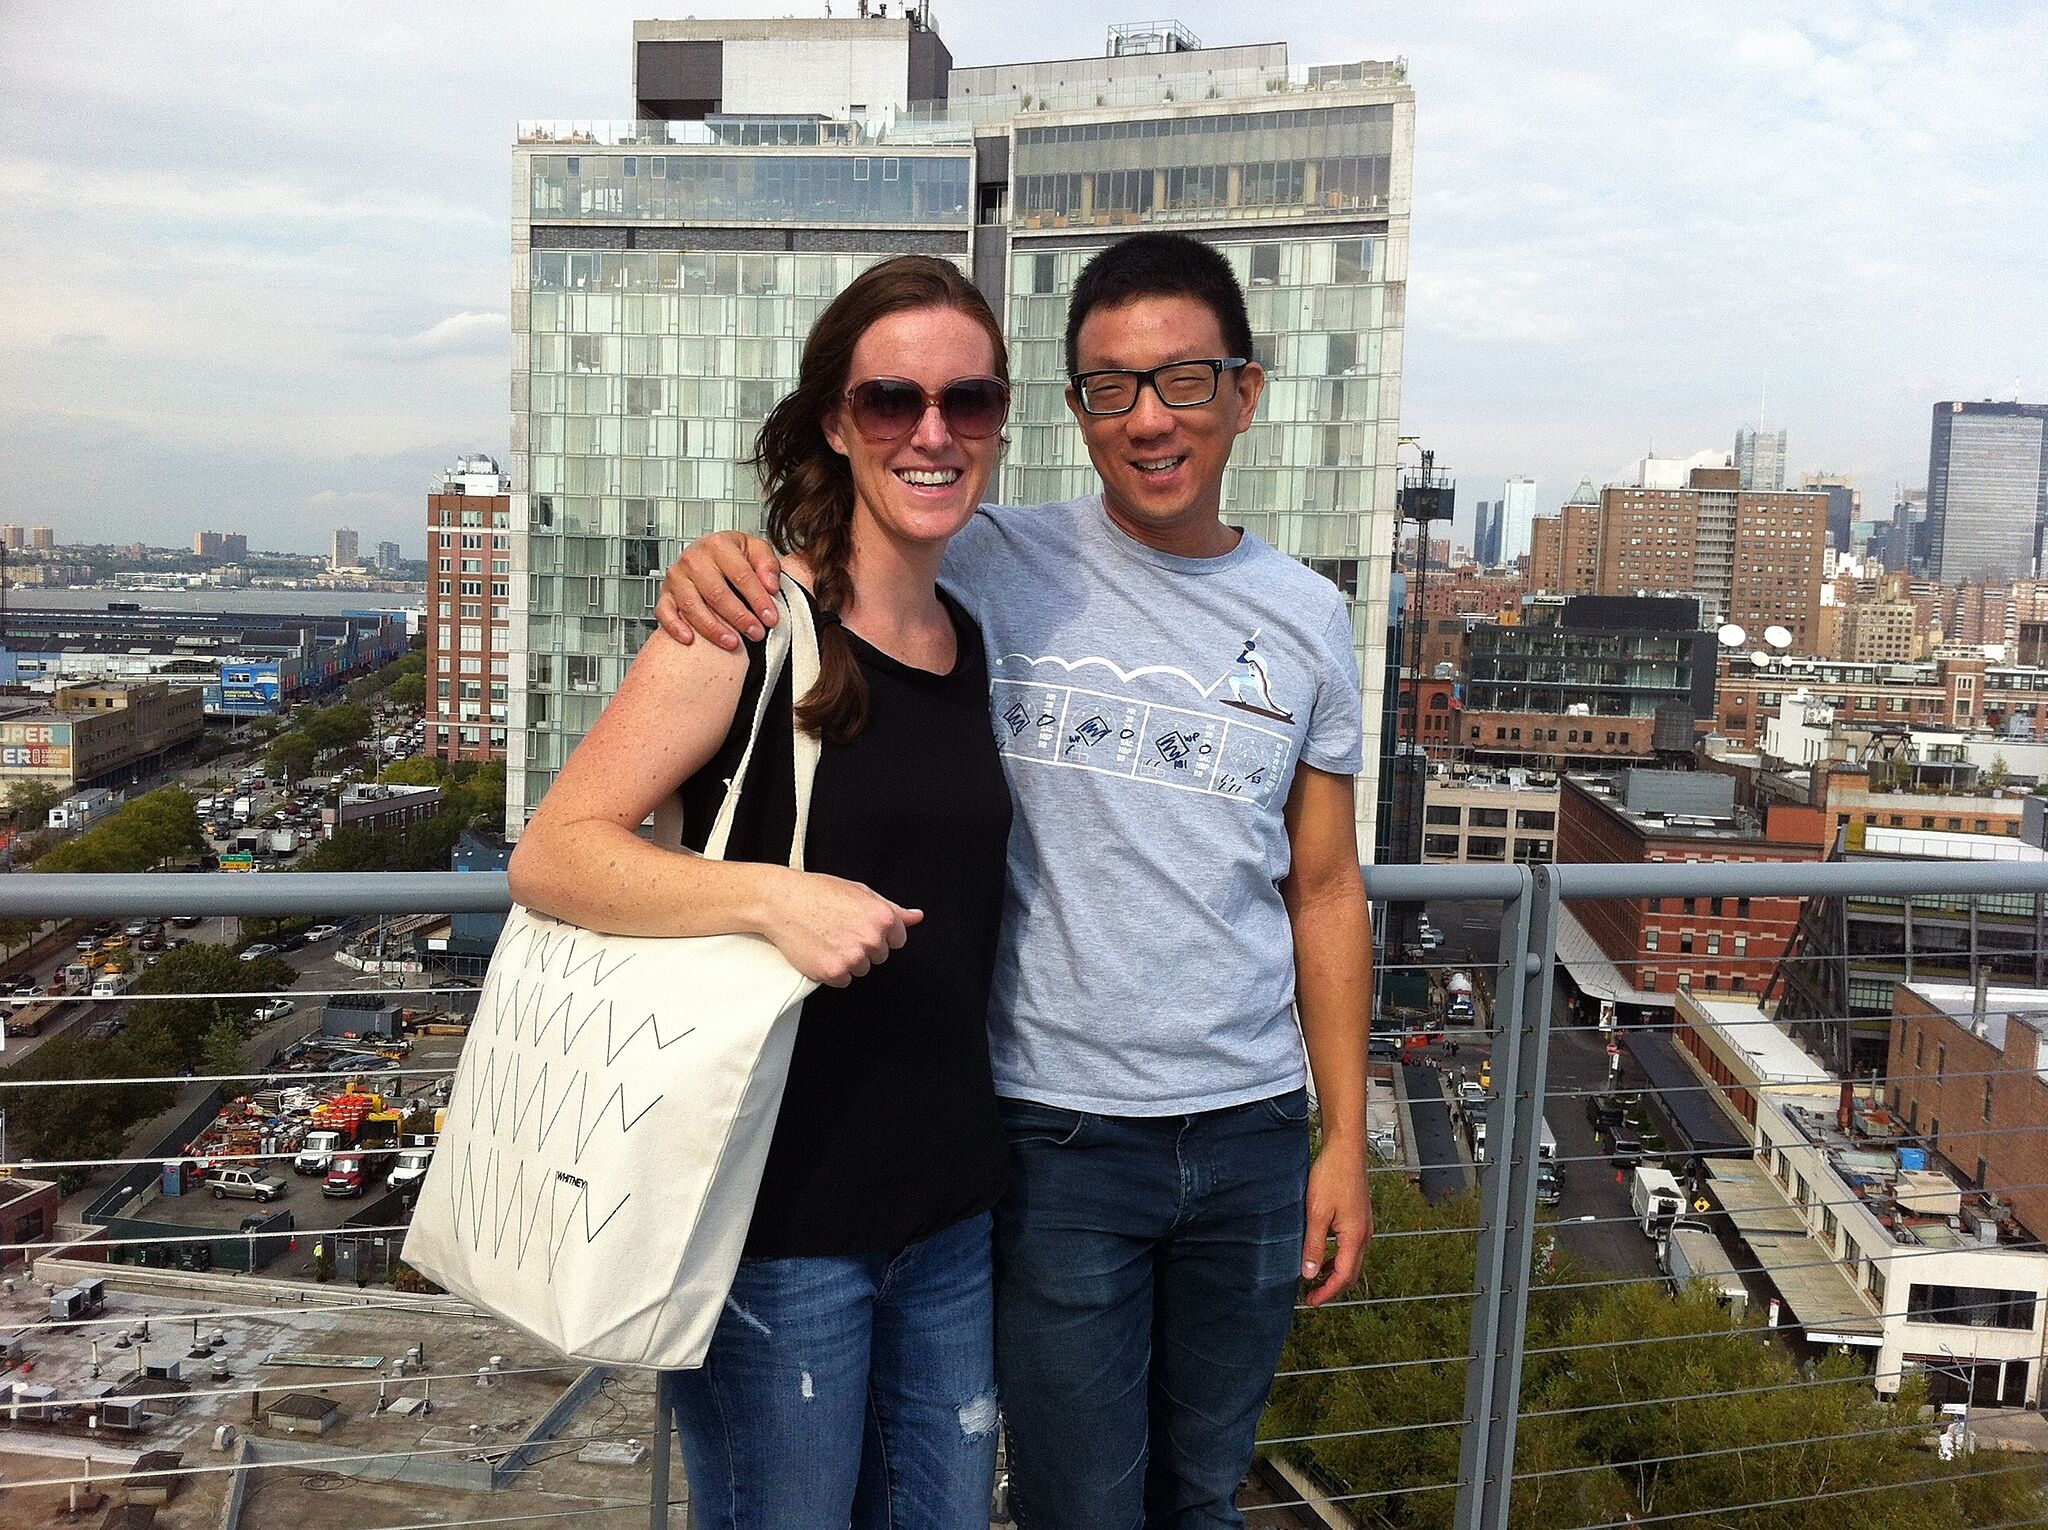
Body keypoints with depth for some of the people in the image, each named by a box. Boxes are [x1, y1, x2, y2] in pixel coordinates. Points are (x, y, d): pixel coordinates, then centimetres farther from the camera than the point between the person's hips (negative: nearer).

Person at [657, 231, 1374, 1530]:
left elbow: (1325, 892, 7)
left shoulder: (1307, 618, 3)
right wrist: (719, 569, -23)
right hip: (1058, 1131, -3)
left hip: (1253, 1130, 4)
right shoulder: (996, 571, -7)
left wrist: (1348, 1139, 7)